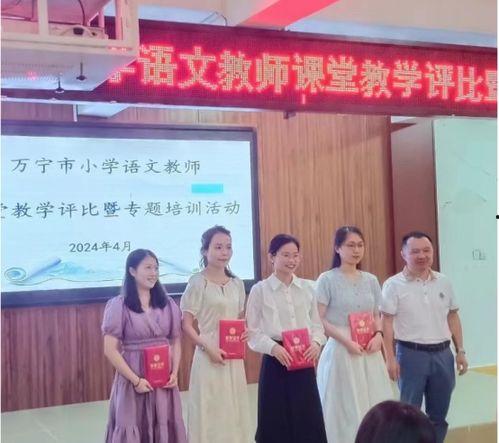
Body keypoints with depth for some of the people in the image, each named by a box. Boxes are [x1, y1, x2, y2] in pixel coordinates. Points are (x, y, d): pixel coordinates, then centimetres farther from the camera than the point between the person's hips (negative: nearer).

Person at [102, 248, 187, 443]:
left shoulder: (167, 304, 6)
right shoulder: (118, 305, -8)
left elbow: (176, 341, 11)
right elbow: (110, 350, -10)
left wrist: (174, 373, -3)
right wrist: (135, 380, -13)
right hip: (133, 380, -4)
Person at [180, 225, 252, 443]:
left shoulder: (237, 284, 9)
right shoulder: (198, 282, -9)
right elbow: (186, 323, -10)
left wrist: (245, 332, -3)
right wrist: (208, 348, -18)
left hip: (234, 357, 6)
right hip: (210, 355, -6)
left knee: (234, 409, 12)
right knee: (210, 411, 0)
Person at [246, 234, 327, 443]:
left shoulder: (306, 288, 8)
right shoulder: (260, 290, -3)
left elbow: (316, 324, 11)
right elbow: (253, 332, -5)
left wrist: (316, 342, -9)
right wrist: (273, 347, -21)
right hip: (275, 361, -3)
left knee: (308, 419, 7)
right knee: (277, 421, 3)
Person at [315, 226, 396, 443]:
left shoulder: (371, 280, 10)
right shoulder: (327, 279, -6)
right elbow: (318, 320, -9)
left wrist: (378, 334, -4)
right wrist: (346, 340, -18)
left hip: (369, 353, 5)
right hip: (341, 351, -5)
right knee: (345, 410, -1)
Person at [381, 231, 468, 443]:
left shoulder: (444, 282, 7)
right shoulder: (394, 285, -7)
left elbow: (453, 317, 13)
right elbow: (386, 322, -7)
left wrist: (460, 351, 9)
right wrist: (390, 358, -12)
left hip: (442, 353, 5)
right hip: (411, 354, -4)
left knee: (439, 414, 13)